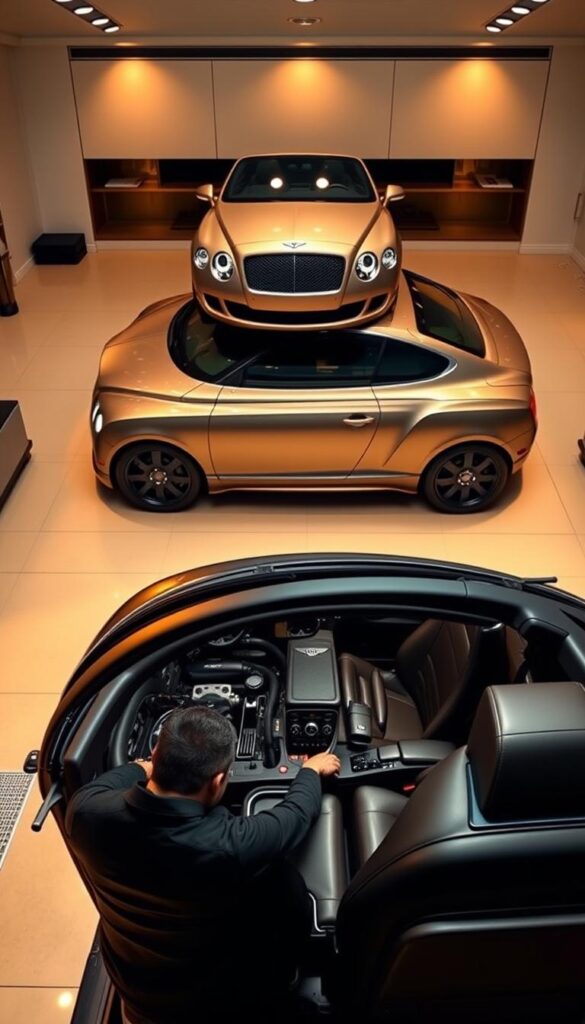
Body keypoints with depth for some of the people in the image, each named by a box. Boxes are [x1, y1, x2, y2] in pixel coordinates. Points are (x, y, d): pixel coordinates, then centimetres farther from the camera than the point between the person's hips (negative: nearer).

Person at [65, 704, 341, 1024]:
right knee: (285, 880, 9)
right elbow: (297, 813, -15)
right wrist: (311, 770, 6)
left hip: (134, 990, 4)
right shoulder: (230, 847, -37)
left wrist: (140, 768, 19)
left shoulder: (87, 812, -27)